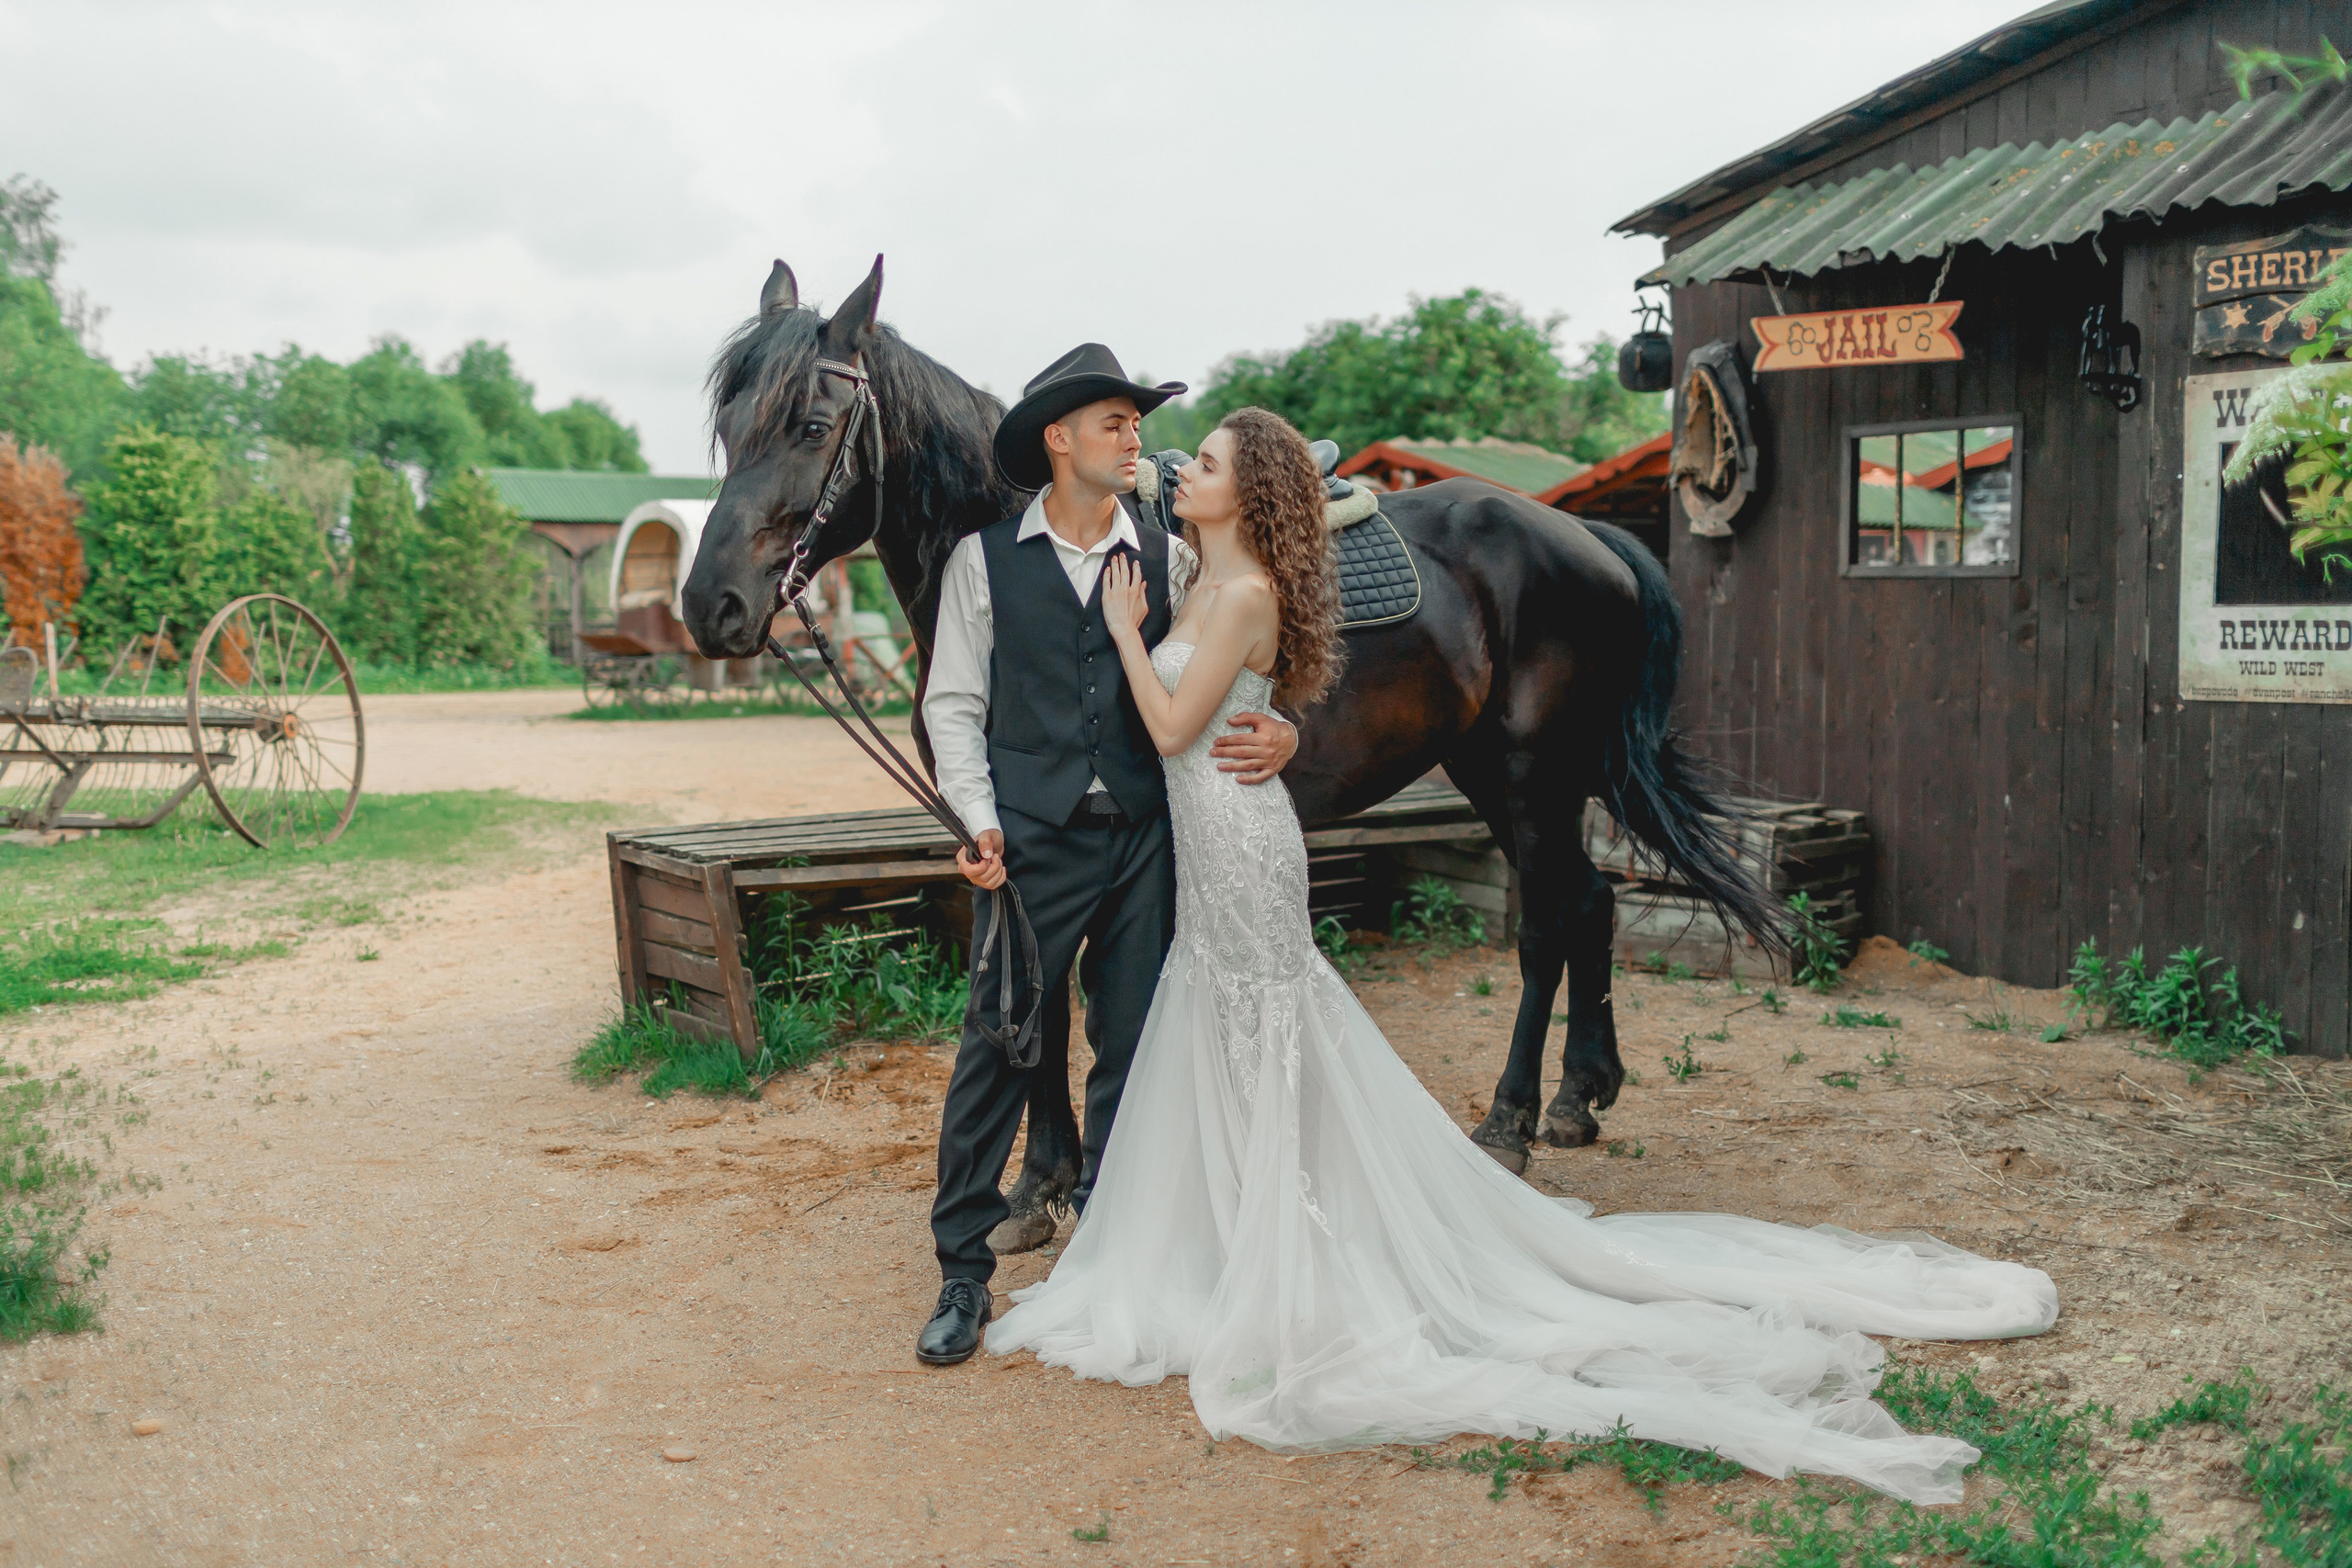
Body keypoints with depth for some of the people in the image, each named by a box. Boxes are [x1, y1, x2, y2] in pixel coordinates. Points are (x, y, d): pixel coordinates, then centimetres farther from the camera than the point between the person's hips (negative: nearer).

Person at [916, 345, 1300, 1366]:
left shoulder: (1169, 558, 9)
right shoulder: (985, 558, 3)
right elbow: (953, 703, 2)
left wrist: (1279, 733, -10)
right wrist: (979, 819, -10)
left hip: (1144, 834, 3)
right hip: (1033, 840, -2)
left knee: (1131, 1052, 8)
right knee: (996, 1047, -2)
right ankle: (963, 1274, 9)